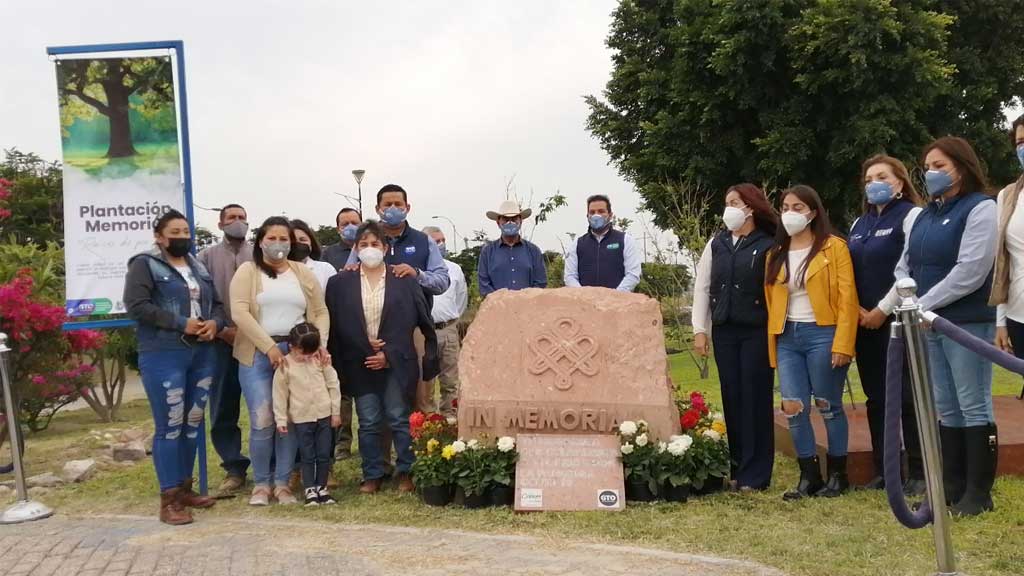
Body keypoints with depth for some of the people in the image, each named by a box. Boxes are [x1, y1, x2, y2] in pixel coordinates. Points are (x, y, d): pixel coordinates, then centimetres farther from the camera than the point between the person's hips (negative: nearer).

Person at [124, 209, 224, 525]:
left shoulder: (198, 267, 17)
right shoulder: (145, 265, -3)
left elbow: (217, 304, 20)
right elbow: (136, 306, -14)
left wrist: (215, 323, -4)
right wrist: (181, 324, -18)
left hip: (202, 354, 6)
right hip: (163, 356, -6)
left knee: (193, 423, 10)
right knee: (169, 425, -6)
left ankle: (185, 487, 22)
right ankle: (169, 499, -1)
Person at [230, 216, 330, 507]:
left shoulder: (303, 273, 12)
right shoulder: (247, 271, 2)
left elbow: (320, 312, 10)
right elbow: (240, 313, -10)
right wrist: (269, 346, -15)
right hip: (258, 354, -3)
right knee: (262, 421, -6)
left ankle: (282, 483, 14)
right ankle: (261, 483, 10)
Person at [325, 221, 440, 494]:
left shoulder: (405, 281, 1)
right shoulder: (340, 283, 4)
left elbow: (421, 322, 0)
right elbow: (335, 327, 4)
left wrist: (389, 354, -6)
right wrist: (366, 345, -7)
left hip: (396, 364, -1)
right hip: (359, 365, 2)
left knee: (399, 419, 3)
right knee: (368, 423, 7)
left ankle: (406, 473, 15)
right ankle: (372, 475, 16)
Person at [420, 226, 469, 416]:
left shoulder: (455, 269, 12)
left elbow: (462, 298, 21)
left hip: (449, 330, 4)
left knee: (450, 379, 7)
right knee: (424, 379, -1)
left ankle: (449, 416, 15)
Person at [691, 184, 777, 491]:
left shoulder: (768, 245, -4)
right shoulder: (716, 244, 10)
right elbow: (702, 287, 10)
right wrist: (700, 329, 5)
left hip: (757, 332, -4)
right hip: (724, 331, 4)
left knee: (755, 399, -1)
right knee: (732, 398, 7)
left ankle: (755, 474, 5)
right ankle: (737, 468, 17)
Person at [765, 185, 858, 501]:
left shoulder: (834, 247, -3)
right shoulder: (776, 254, 13)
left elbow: (847, 298, -8)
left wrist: (842, 344, -15)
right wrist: (772, 343, 8)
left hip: (822, 334, -4)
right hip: (787, 338, 5)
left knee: (829, 406, 5)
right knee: (793, 407, -1)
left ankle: (838, 474, 20)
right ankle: (809, 476, 12)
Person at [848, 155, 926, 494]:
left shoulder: (912, 215, -6)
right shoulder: (859, 224, 16)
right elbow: (847, 273, 16)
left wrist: (882, 310, -14)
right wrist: (857, 310, 1)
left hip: (899, 321, -7)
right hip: (864, 323, 7)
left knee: (907, 398, -5)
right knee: (876, 399, 10)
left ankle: (919, 474, 4)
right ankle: (883, 470, 18)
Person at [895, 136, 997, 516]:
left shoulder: (980, 208, -6)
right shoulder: (925, 215, 16)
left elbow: (970, 271, -17)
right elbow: (905, 266, 15)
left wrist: (923, 303, -15)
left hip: (967, 323, -7)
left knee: (973, 406, -1)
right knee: (946, 408, 11)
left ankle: (978, 491, 7)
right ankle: (952, 485, 20)